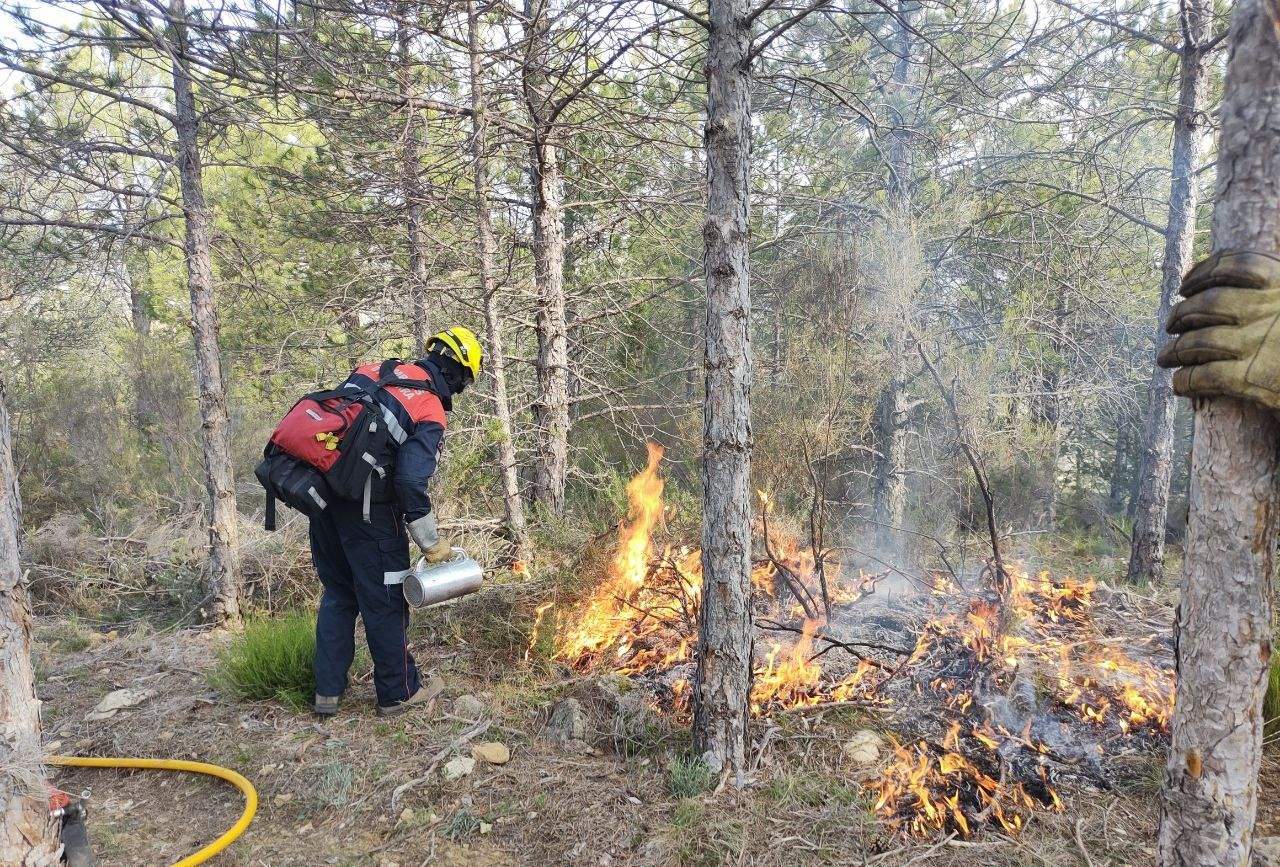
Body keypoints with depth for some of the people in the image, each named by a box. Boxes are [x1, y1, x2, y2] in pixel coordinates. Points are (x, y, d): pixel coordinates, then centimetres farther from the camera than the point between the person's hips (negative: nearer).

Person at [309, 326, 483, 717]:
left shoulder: (372, 370, 8)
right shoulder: (430, 414, -12)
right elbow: (411, 482, -20)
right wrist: (432, 543, -9)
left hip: (322, 494, 7)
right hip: (366, 509, -7)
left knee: (338, 593, 20)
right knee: (384, 600, 8)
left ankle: (327, 691, 28)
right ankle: (399, 692, 22)